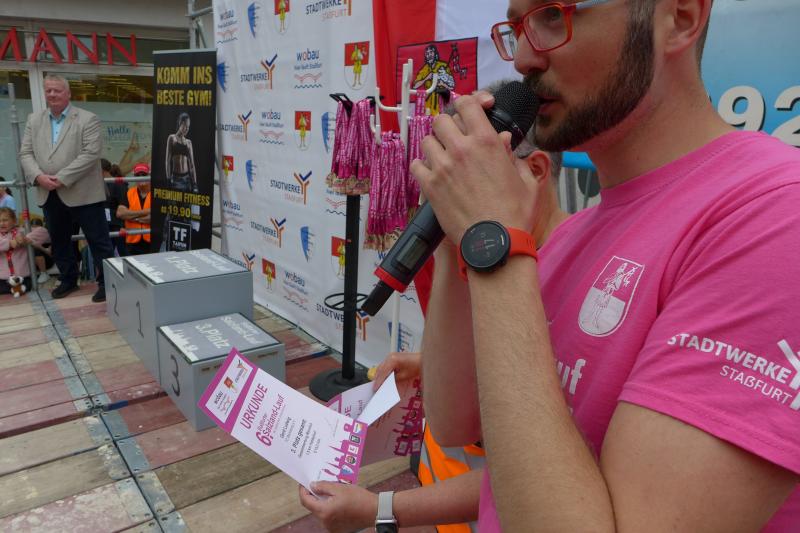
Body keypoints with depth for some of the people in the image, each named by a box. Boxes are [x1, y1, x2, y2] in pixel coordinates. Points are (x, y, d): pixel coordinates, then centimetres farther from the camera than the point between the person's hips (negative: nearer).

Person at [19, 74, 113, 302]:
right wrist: (38, 176, -11)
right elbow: (25, 153, 9)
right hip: (49, 195, 6)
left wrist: (62, 178, -18)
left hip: (82, 193, -6)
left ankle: (106, 283, 7)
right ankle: (68, 280, 30)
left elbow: (91, 154, -15)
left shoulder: (88, 119, -6)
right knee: (59, 241, 16)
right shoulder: (34, 120, 12)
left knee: (98, 241, -1)